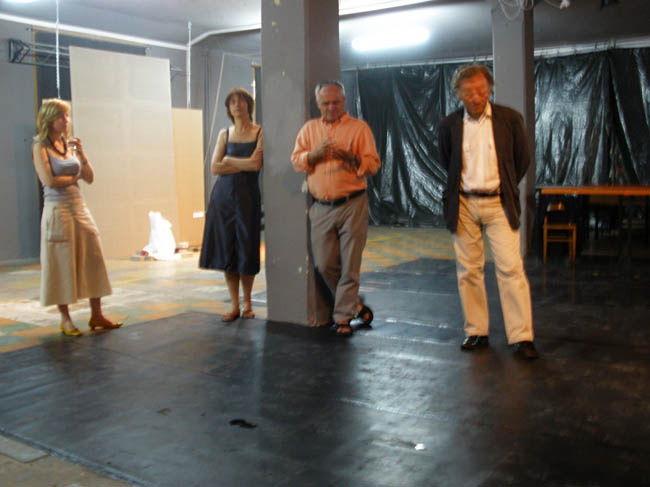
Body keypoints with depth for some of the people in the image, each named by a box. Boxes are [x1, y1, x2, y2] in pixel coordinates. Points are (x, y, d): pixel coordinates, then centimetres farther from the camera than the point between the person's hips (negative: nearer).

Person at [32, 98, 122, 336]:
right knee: (62, 265, 0)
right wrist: (73, 178, -1)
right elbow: (49, 181, -15)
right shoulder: (40, 147, -4)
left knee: (93, 260, 4)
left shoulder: (69, 145, 12)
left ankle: (96, 315, 11)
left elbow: (89, 178, 9)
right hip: (57, 209, -6)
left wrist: (81, 154, -4)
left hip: (79, 207, 6)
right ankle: (65, 319, 10)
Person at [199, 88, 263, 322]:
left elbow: (256, 164, -13)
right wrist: (244, 165, -8)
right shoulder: (225, 134, 10)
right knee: (226, 250, 2)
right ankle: (234, 305, 12)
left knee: (246, 251, 0)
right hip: (223, 195, 3)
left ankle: (247, 303, 16)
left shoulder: (260, 132, 0)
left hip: (247, 195, -3)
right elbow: (215, 167, 1)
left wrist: (228, 160, -3)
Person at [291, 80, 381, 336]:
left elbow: (373, 164, -1)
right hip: (321, 207, 4)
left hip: (352, 205, -3)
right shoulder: (309, 128, 15)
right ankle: (354, 305, 25)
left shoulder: (359, 128, 5)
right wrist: (315, 154, -12)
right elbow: (296, 161, 7)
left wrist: (351, 158, -20)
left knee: (350, 265, -2)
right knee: (324, 264, 4)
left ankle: (343, 317, 9)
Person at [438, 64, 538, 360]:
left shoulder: (509, 119, -2)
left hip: (498, 204, -2)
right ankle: (476, 332, 16)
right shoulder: (449, 125, 1)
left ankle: (521, 336, -2)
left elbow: (522, 159, 10)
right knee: (468, 270, 5)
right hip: (464, 205, 2)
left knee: (511, 267, -7)